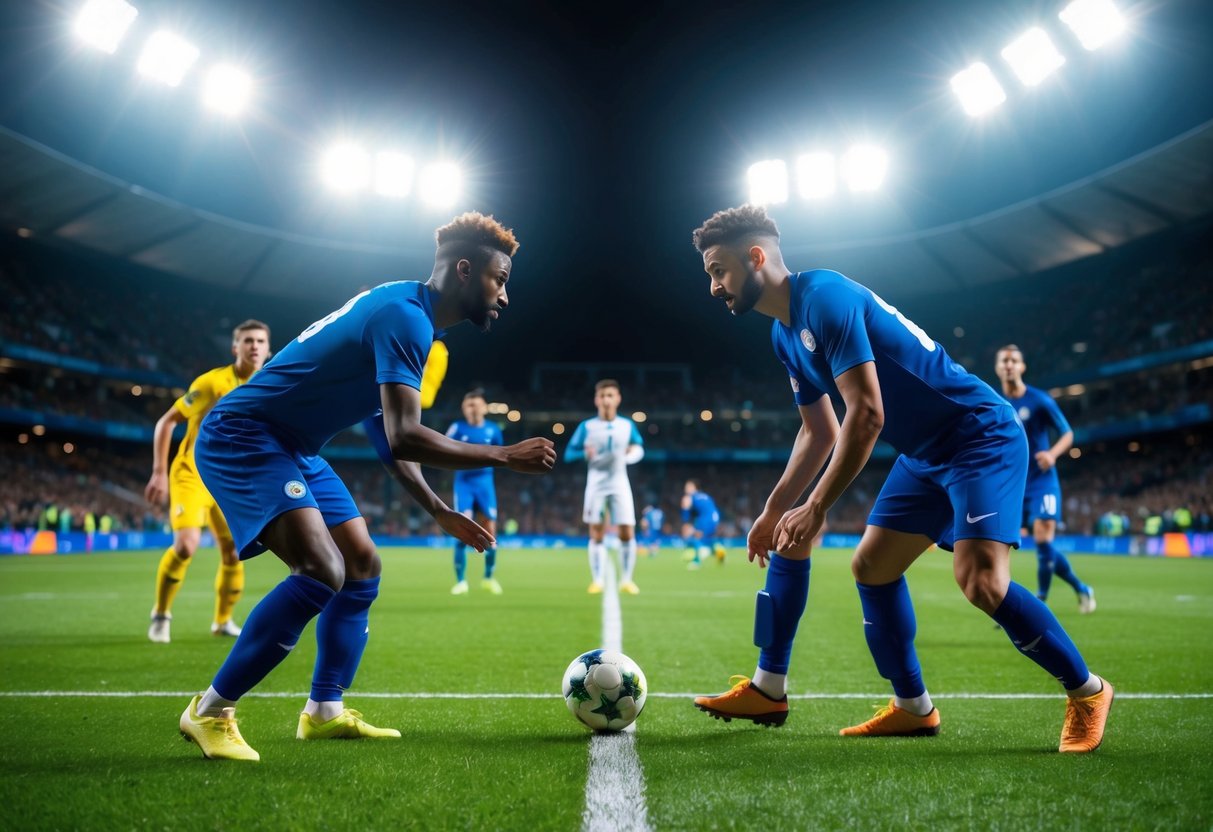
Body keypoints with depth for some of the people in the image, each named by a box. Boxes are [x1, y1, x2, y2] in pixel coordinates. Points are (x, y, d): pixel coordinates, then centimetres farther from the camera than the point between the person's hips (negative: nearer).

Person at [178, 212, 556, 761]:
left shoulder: (405, 311, 12)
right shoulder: (406, 315, -20)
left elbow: (388, 437, 18)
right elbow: (404, 437, -30)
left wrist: (439, 511, 16)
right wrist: (503, 456, -21)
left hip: (292, 448, 11)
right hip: (241, 438, -11)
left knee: (362, 565, 9)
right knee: (322, 572, -23)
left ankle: (324, 712, 17)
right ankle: (210, 712, -8)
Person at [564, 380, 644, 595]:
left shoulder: (627, 425, 4)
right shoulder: (587, 426, -1)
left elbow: (639, 448, 17)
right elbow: (569, 454, -1)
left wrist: (634, 452, -7)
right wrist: (585, 454, -21)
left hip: (620, 484, 1)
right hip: (596, 484, -1)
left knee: (627, 533, -5)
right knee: (596, 534, 0)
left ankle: (626, 580, 7)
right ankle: (597, 580, 9)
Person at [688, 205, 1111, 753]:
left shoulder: (824, 296, -21)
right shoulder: (785, 335, 9)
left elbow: (866, 414, -26)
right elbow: (819, 432, 18)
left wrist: (816, 509, -23)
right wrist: (774, 509, 13)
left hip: (981, 436, -10)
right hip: (926, 454, 10)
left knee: (980, 580, -21)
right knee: (871, 567, 8)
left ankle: (1086, 691, 2)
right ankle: (913, 709, 19)